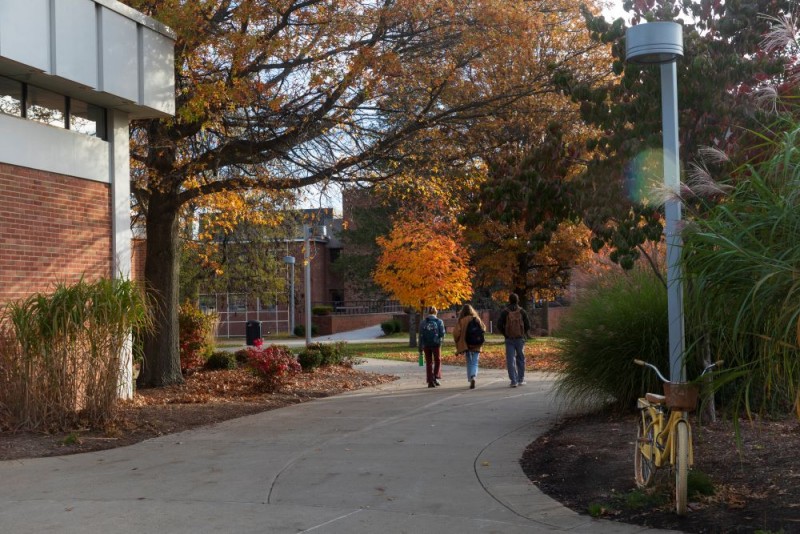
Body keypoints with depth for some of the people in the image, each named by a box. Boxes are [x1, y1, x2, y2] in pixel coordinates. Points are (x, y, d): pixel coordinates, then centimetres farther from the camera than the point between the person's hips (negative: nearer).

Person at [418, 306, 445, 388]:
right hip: (436, 344, -2)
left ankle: (430, 381, 8)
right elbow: (442, 334, -5)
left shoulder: (423, 322, 1)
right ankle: (436, 377, 0)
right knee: (437, 361, 15)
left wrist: (420, 347, 2)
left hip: (426, 344, 2)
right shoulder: (439, 321, -3)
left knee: (429, 363, 10)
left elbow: (421, 335, -1)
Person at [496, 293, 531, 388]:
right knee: (521, 359, 14)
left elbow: (499, 325, -6)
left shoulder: (505, 312, -3)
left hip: (509, 339, -1)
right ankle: (521, 379, 17)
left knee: (511, 360, 0)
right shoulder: (521, 311, -2)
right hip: (520, 338, 1)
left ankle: (513, 381, -6)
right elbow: (528, 325, -3)